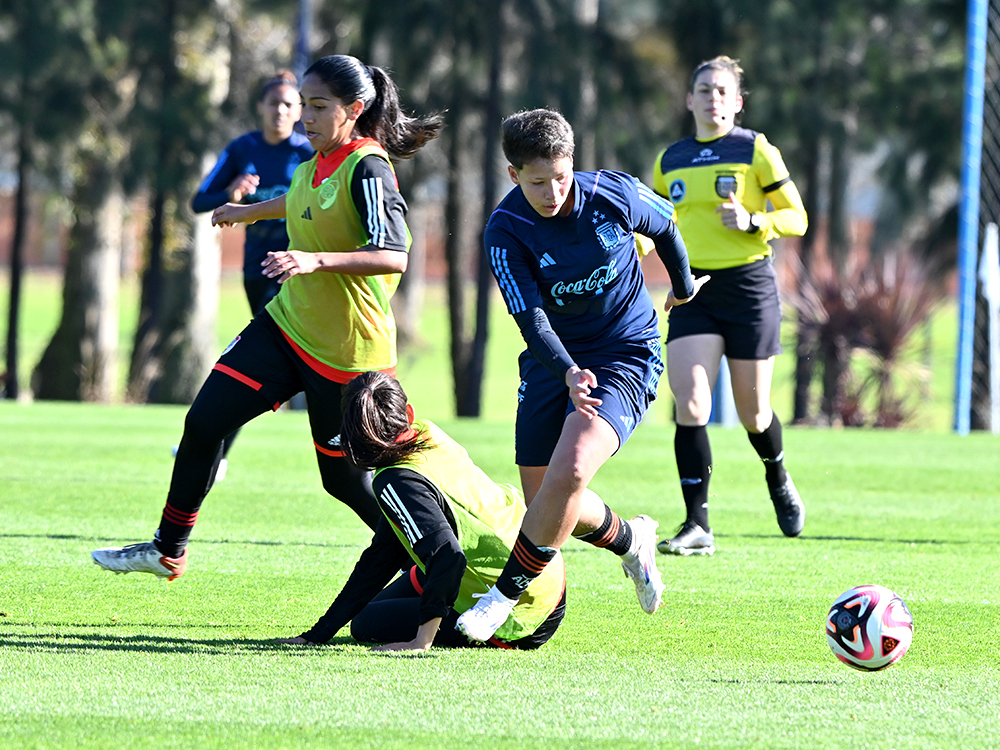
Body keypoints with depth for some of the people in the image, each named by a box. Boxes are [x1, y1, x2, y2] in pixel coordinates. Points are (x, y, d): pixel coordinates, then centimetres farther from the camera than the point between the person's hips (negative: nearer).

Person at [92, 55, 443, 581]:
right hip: (285, 324, 8)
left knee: (344, 478, 2)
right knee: (205, 420, 2)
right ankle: (168, 551, 15)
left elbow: (393, 256, -33)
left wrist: (316, 260, -44)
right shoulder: (316, 164, 4)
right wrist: (251, 211, 44)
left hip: (346, 351, -8)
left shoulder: (367, 170, -21)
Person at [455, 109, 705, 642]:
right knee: (545, 502, 4)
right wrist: (567, 372, -42)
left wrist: (683, 285, 26)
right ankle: (630, 539, 34)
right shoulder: (505, 231, -16)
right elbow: (531, 319, -23)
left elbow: (664, 225, 8)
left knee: (568, 472, -25)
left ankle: (508, 593, -12)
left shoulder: (615, 196, -15)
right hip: (553, 360, 3)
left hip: (626, 356, -3)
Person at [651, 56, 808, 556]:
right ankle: (697, 527, -13)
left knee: (752, 413, 6)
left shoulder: (755, 150, -3)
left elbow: (796, 218, -2)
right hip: (693, 293, 3)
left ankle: (778, 480, 40)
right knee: (689, 405, -14)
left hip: (748, 286, -3)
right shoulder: (670, 161, 9)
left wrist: (752, 222, -19)